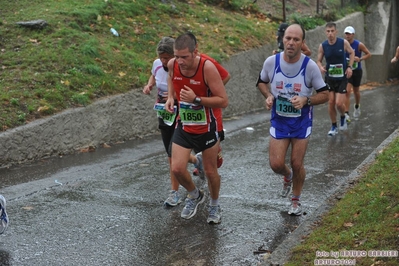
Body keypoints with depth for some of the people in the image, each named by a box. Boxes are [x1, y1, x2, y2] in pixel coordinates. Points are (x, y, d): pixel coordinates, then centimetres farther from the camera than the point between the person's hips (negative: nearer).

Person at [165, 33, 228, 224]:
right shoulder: (172, 65, -11)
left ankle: (214, 205, 38)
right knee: (177, 169, -6)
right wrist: (170, 97, 0)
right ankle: (194, 195, 26)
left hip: (207, 127, -3)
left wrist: (196, 99, -34)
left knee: (210, 171, 10)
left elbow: (223, 101, -24)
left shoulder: (207, 67, -26)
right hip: (184, 126, 3)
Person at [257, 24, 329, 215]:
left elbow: (324, 94, -8)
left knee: (297, 164, 5)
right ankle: (287, 175, 37)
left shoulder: (310, 66, -17)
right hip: (279, 121, 1)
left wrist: (306, 100, -25)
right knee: (276, 164, -3)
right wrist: (269, 96, -11)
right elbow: (262, 82, 9)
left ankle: (296, 201, 31)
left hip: (301, 122, -1)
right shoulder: (271, 62, -12)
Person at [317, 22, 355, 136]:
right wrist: (321, 67, -20)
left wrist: (350, 67, -5)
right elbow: (319, 60, 2)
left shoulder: (344, 42, -11)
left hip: (342, 77, -2)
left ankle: (343, 117, 24)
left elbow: (352, 53, 7)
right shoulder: (322, 46, -7)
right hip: (329, 77, 2)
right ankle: (334, 127, 21)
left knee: (339, 103, -10)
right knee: (331, 103, 4)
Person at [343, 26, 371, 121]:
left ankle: (357, 106, 44)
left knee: (356, 91, 14)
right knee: (347, 91, -14)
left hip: (357, 71, 0)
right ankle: (346, 114, -15)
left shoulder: (359, 45, -10)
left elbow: (368, 54, -3)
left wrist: (360, 59, -19)